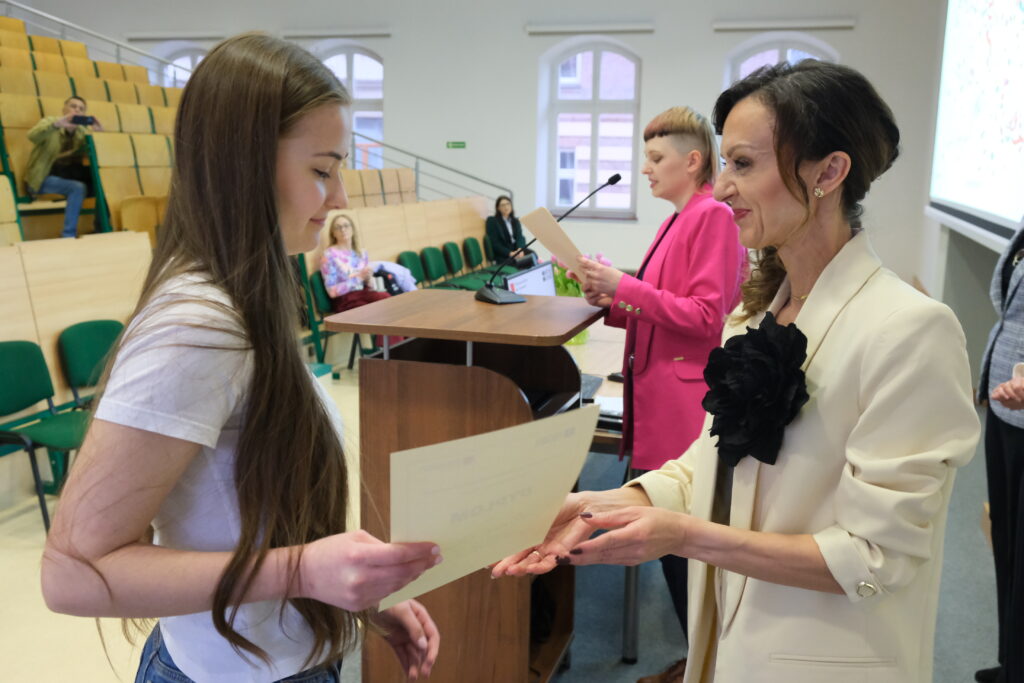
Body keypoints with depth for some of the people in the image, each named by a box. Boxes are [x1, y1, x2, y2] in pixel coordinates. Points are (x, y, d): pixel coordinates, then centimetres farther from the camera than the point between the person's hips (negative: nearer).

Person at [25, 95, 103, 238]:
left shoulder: (83, 131, 15)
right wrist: (57, 124, -37)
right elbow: (32, 136, -21)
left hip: (71, 176, 5)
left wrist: (98, 134, -17)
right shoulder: (50, 122, 2)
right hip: (44, 178, -5)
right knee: (78, 188, -33)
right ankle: (68, 236, -30)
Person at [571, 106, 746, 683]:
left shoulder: (713, 216, -11)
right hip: (662, 401, 9)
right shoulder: (681, 220, 17)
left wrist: (625, 285, -17)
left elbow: (706, 316, -17)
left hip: (685, 404, -9)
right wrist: (613, 303, 5)